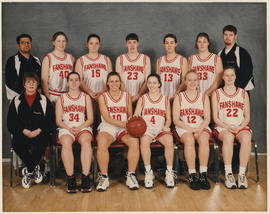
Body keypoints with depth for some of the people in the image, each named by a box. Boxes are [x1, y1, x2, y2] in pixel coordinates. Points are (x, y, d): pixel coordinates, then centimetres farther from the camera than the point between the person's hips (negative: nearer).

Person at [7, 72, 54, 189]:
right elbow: (11, 122, 7)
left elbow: (50, 121, 6)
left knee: (41, 143, -34)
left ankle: (28, 171, -13)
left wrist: (39, 131, -12)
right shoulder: (16, 100, 13)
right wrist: (23, 130, -11)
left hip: (39, 133, -1)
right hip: (22, 133, 1)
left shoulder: (44, 100, 11)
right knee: (16, 143, -31)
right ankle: (35, 168, -12)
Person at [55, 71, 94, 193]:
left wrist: (79, 127, -10)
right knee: (66, 142, -35)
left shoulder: (86, 98, 16)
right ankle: (70, 179, -32)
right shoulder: (61, 99, 16)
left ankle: (85, 178, -36)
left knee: (86, 141, -35)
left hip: (83, 128, 0)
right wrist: (69, 128, -11)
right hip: (66, 128, 0)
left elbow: (90, 119, 8)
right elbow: (58, 121, 9)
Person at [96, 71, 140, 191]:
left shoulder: (126, 96, 14)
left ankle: (131, 175, -19)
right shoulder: (102, 97, 5)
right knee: (102, 143, -35)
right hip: (107, 127, -2)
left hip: (124, 128, 2)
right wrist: (122, 123, -20)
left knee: (134, 141, -31)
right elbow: (106, 118, -5)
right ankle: (103, 177, -21)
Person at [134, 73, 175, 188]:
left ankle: (169, 172, -20)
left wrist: (166, 126, -6)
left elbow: (168, 119, 14)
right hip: (147, 128, 0)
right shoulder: (142, 99, 15)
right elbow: (136, 117, 8)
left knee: (169, 140, -32)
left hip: (161, 128, 1)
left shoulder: (165, 99, 17)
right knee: (144, 140, -35)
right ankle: (148, 172, -24)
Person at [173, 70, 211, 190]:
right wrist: (189, 129, -15)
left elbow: (207, 118, 5)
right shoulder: (179, 97, 8)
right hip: (183, 128, -1)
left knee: (203, 139, -32)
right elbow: (176, 120, 0)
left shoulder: (204, 97, 13)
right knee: (189, 139, -34)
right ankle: (192, 176, -31)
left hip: (201, 127, 1)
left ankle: (203, 175, -30)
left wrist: (199, 128, -16)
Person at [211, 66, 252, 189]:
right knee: (228, 137, -37)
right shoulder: (217, 94, 11)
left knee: (246, 138, -34)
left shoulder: (243, 93, 16)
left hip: (241, 127, 2)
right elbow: (215, 118, 5)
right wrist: (228, 128, -12)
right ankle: (228, 174, -31)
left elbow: (247, 117, 12)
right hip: (222, 127, -1)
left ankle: (242, 173, -29)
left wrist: (240, 127, -8)